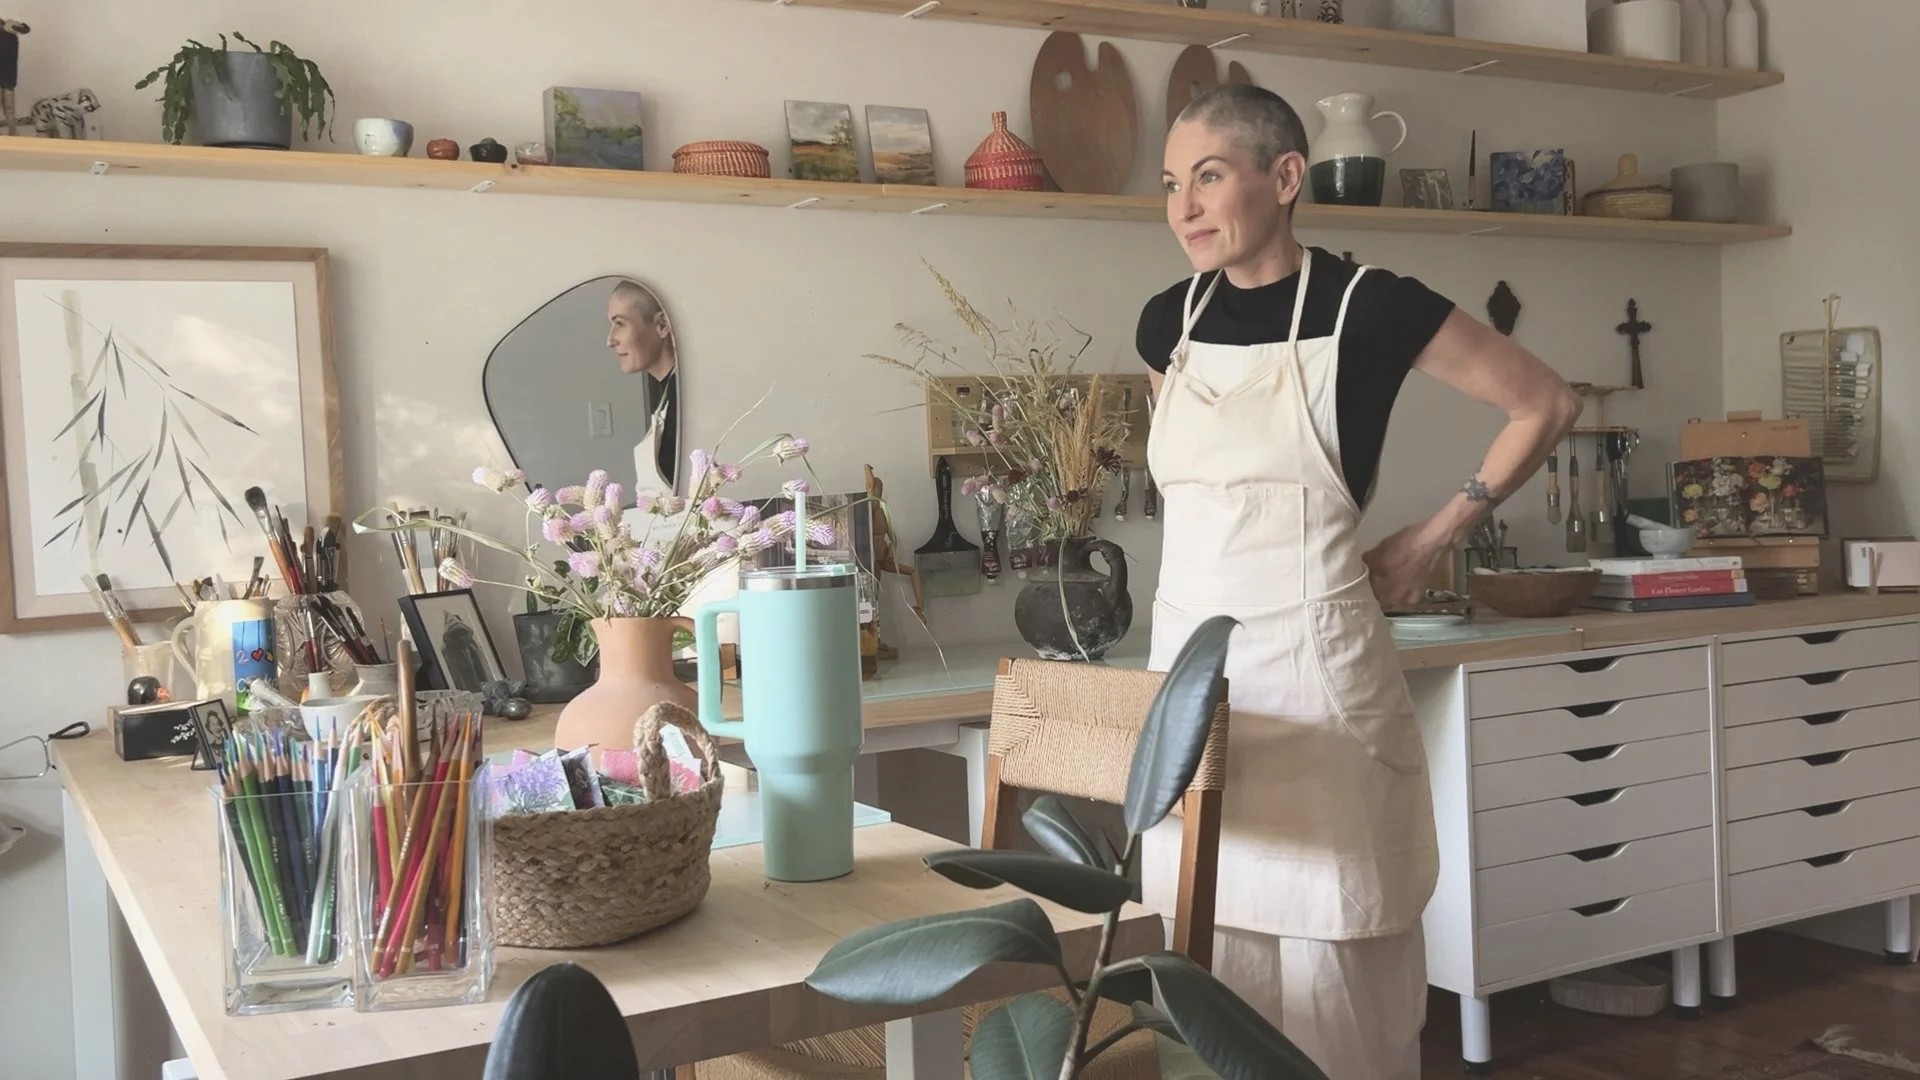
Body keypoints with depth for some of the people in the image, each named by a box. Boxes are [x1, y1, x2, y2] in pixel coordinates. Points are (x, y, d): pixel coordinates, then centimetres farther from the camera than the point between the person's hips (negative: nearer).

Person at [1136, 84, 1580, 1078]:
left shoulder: (1367, 306, -8)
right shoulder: (1168, 322, 7)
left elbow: (1547, 403, 2)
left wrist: (1439, 534, 0)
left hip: (1313, 668, -5)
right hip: (1188, 660, 5)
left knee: (1334, 955, 1)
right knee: (1216, 945, 12)